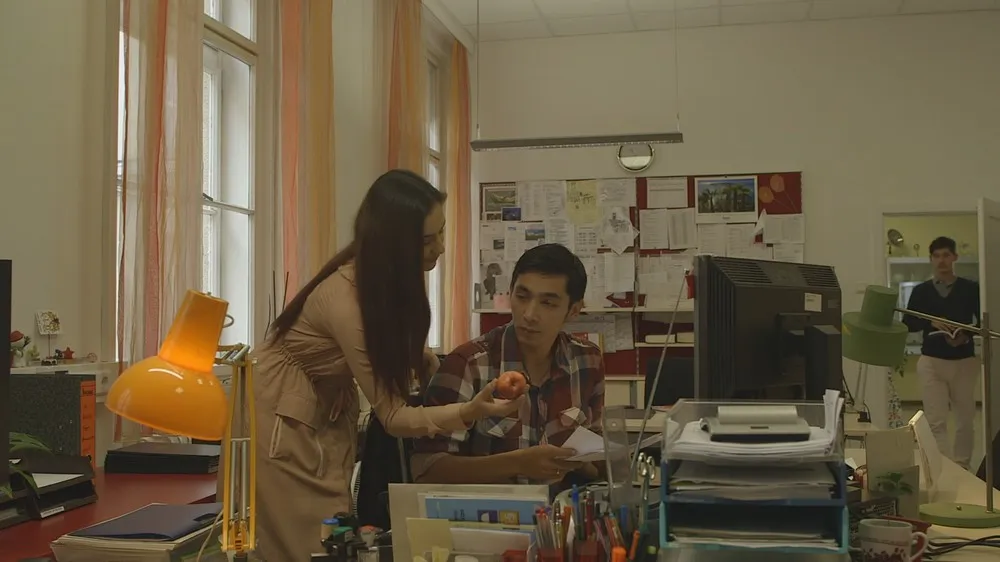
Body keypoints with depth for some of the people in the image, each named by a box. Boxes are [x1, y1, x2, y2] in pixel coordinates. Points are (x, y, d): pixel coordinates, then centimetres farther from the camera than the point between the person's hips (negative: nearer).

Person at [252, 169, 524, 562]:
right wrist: (470, 411, -43)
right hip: (285, 421, -7)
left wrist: (424, 360, -14)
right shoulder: (344, 296, -33)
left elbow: (390, 349, 7)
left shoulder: (392, 276, -11)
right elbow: (391, 415, -29)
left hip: (330, 412, 7)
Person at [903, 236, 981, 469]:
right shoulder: (921, 290, 7)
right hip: (931, 361, 0)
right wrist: (931, 322, -15)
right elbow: (907, 323, 3)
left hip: (964, 361, 0)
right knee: (935, 421, -7)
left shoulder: (971, 288, 4)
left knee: (965, 419, 7)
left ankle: (962, 467, 19)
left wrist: (966, 336, -16)